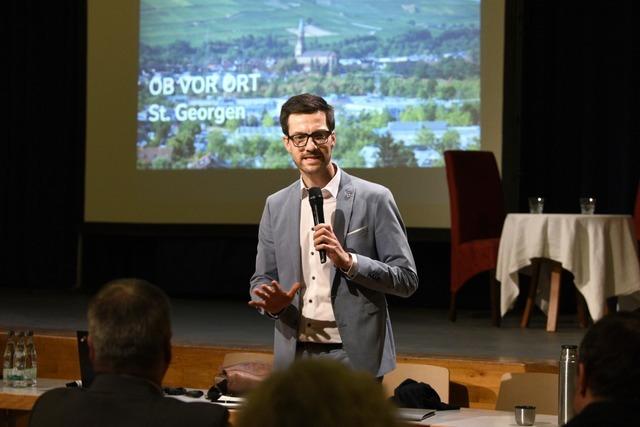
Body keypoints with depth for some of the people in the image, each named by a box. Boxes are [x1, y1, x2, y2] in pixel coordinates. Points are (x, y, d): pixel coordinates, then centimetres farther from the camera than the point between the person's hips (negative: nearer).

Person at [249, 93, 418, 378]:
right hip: (294, 355, 4)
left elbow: (407, 279, -5)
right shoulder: (276, 206, 9)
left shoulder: (373, 199, -4)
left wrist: (348, 261, -19)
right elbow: (262, 279, 13)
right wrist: (273, 302, -10)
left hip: (354, 356, -3)